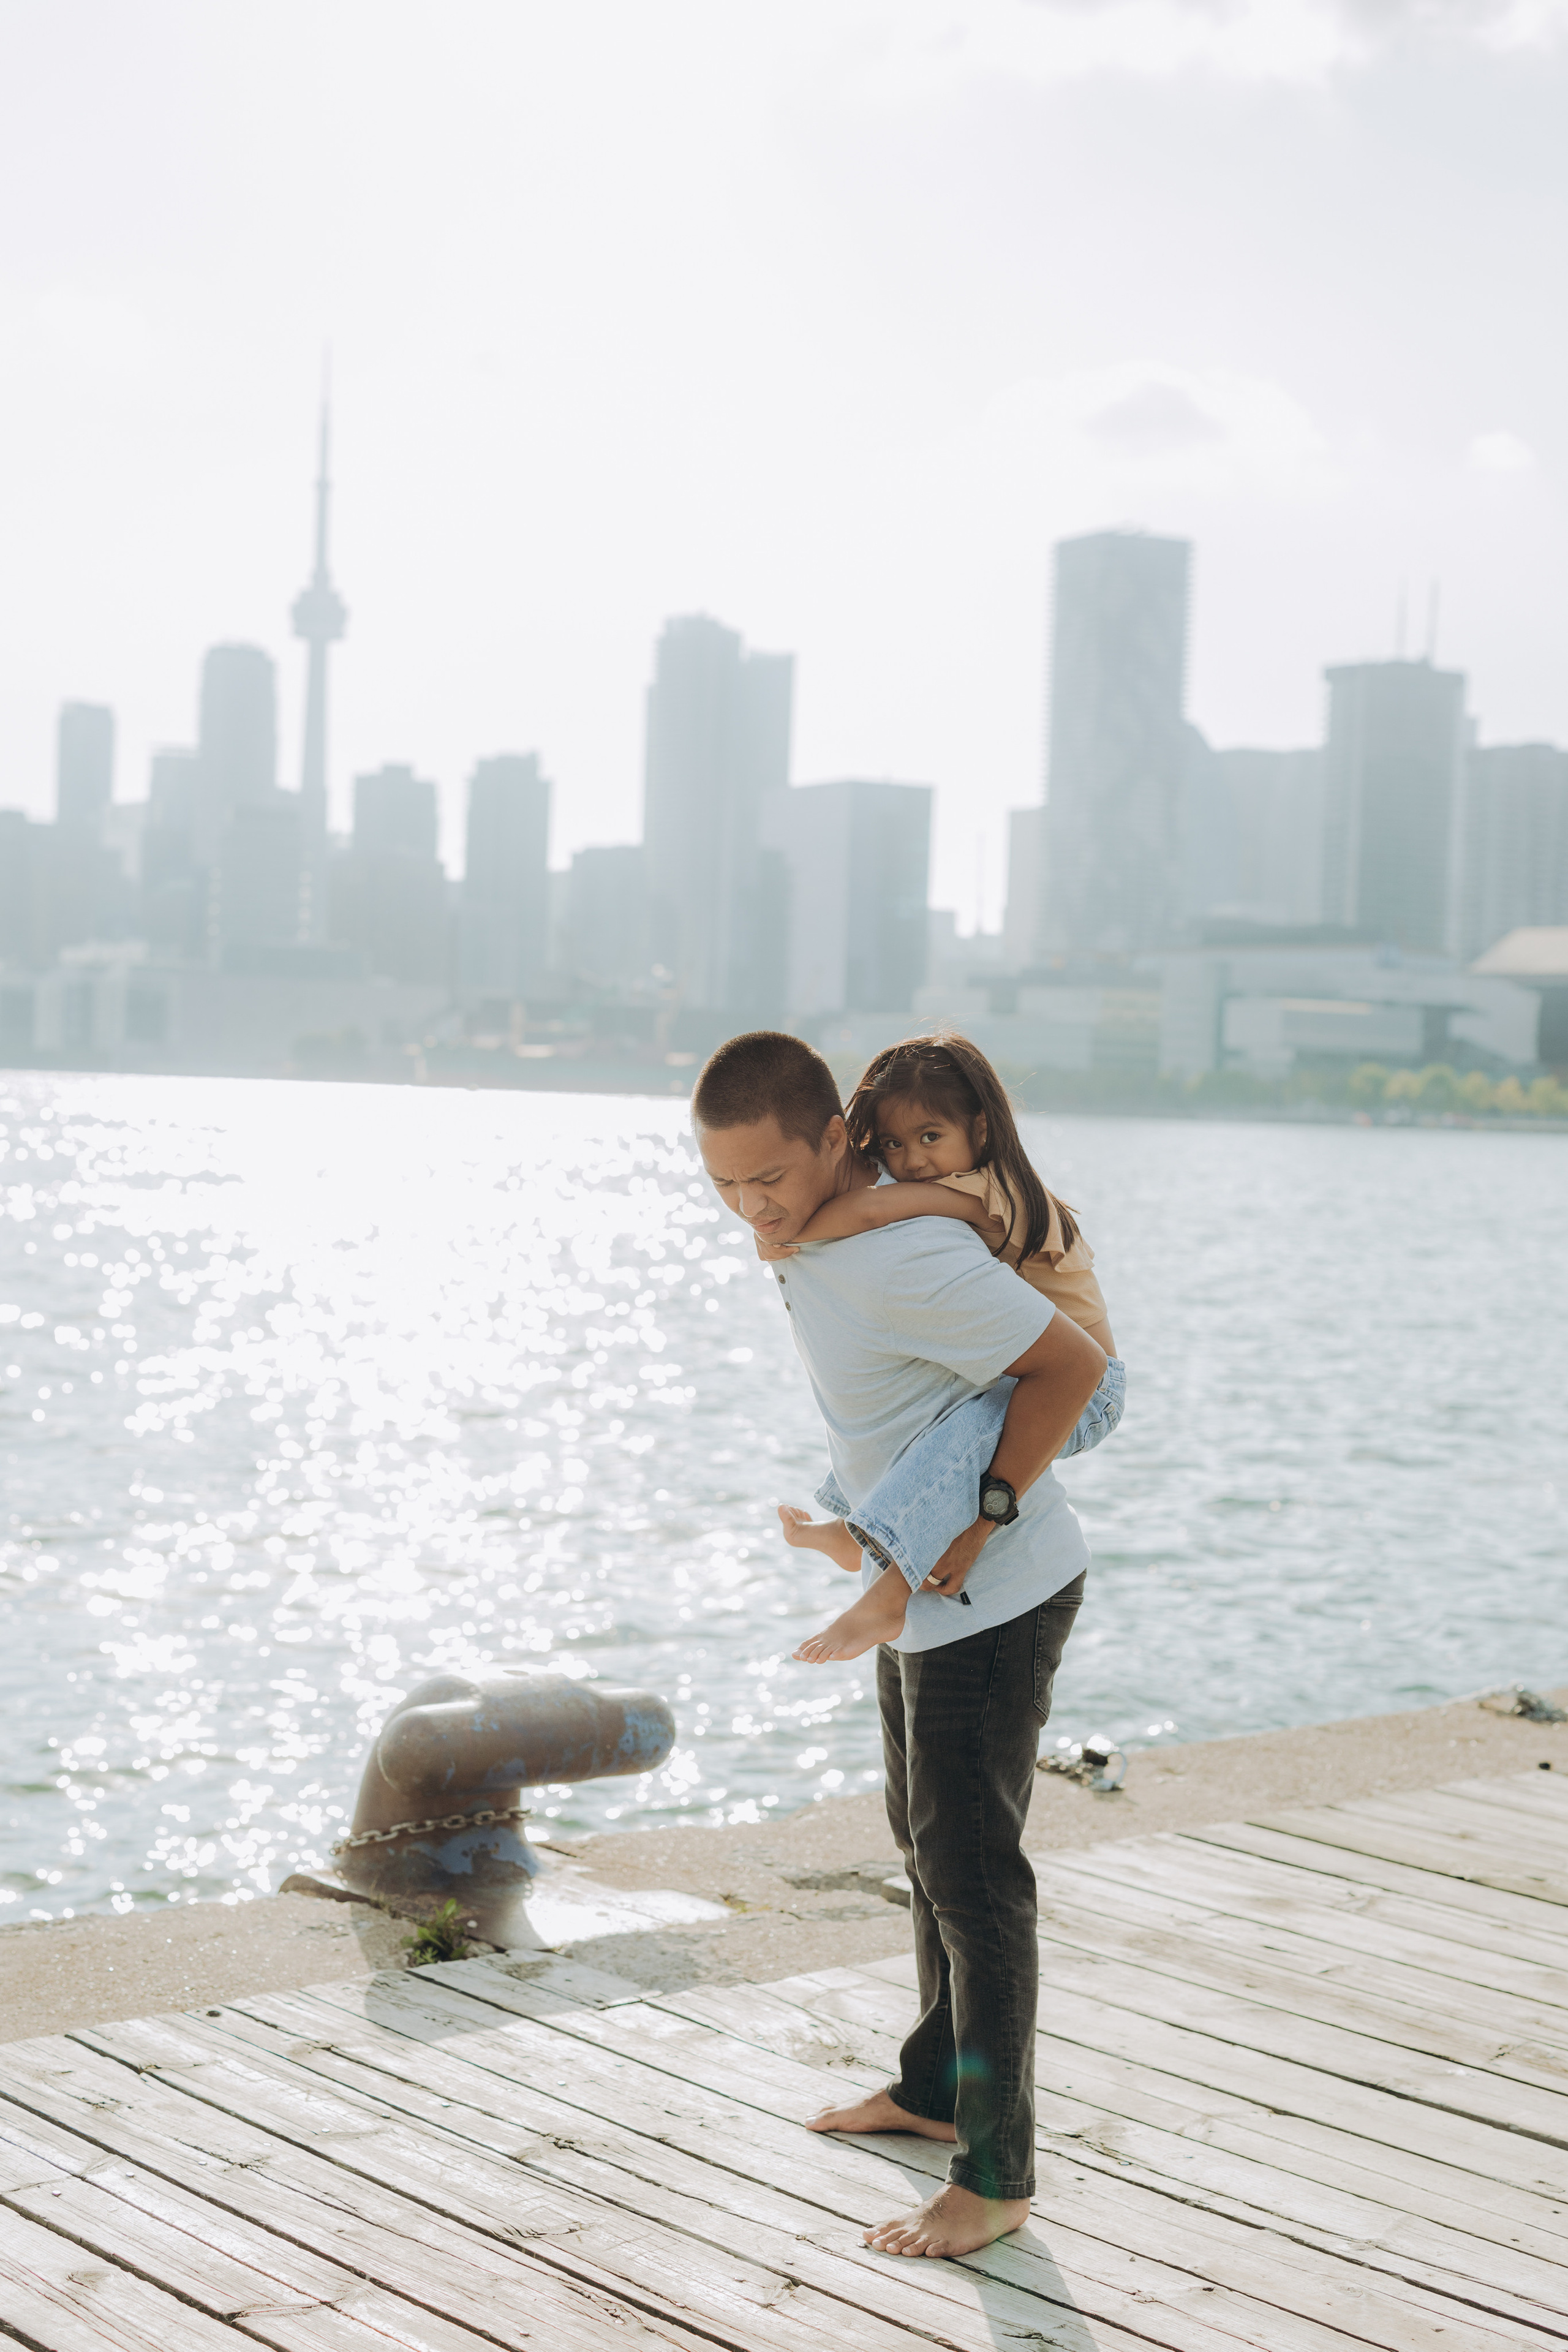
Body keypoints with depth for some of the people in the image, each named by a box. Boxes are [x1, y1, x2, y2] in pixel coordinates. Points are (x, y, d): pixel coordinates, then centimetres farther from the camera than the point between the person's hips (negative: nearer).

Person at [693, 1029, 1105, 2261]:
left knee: (972, 1873, -3)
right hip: (927, 1590, 10)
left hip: (991, 1598, -10)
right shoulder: (822, 1208, -1)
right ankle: (935, 2088, 39)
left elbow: (1075, 1362, -25)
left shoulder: (900, 1260, -30)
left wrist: (986, 1514, -22)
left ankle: (995, 2173, 8)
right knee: (927, 1843, 22)